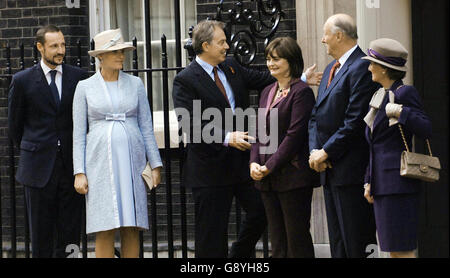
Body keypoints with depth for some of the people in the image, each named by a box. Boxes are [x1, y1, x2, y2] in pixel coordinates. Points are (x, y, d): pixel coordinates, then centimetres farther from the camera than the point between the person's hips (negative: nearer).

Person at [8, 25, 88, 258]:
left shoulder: (79, 77, 5)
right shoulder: (23, 81, 1)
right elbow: (14, 125, 10)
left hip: (71, 167, 1)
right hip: (39, 168, -1)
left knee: (70, 232, 2)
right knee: (41, 237, 2)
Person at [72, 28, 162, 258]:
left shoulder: (135, 84, 9)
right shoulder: (85, 87, 4)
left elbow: (146, 127, 10)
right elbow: (79, 133, 4)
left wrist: (155, 164, 4)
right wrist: (79, 172, -3)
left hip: (131, 161, 2)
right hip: (101, 161, -2)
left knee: (132, 227, 1)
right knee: (105, 230, -5)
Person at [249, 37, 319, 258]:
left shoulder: (301, 92, -8)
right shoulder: (267, 92, 17)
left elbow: (295, 135, -14)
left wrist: (270, 166, -14)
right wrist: (254, 163, 0)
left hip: (293, 175, -8)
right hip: (268, 180, 8)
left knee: (297, 238, -4)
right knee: (277, 240, 9)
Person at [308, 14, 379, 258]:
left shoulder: (361, 68, -13)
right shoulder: (331, 69, 18)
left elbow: (355, 121, -19)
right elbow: (316, 116, 18)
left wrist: (326, 152, -13)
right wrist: (315, 151, 2)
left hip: (351, 170, -10)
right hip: (330, 169, 10)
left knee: (356, 244, -7)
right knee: (338, 243, 12)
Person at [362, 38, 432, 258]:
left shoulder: (405, 94, -8)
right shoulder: (381, 96, 18)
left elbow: (427, 130, -16)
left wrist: (401, 112, -25)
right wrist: (369, 182, 18)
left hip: (399, 182, -9)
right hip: (382, 183, 9)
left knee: (403, 248, -9)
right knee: (393, 249, 10)